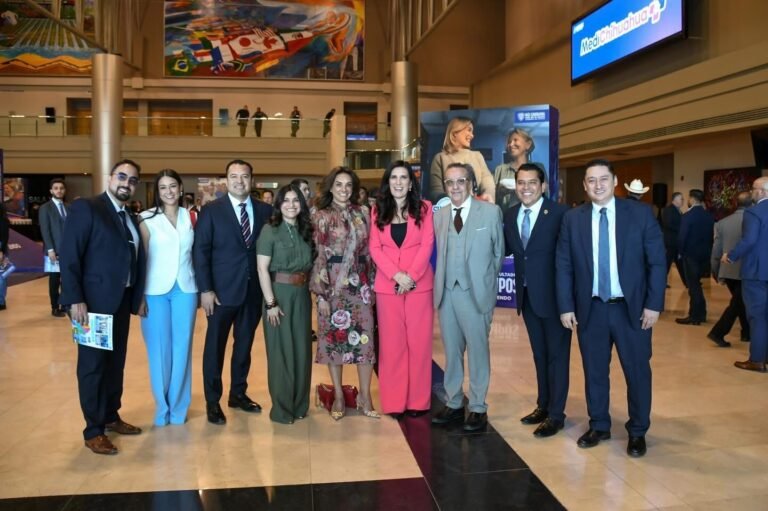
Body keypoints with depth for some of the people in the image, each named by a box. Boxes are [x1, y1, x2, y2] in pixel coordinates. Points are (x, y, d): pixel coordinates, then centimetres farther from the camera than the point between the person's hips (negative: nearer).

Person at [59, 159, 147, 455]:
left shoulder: (130, 217, 12)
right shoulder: (85, 208, -10)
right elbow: (68, 256, -16)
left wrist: (137, 296, 5)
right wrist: (75, 300, -21)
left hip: (122, 301, 7)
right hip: (94, 302, -7)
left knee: (116, 363, 16)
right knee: (93, 365, 3)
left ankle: (111, 417, 31)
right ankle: (93, 430, 15)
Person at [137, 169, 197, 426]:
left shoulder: (190, 217, 6)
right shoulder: (146, 219, -4)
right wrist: (139, 296, -7)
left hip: (185, 289, 3)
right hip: (155, 291, -2)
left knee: (182, 348, 7)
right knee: (159, 350, 5)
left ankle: (179, 407, 21)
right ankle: (162, 408, 21)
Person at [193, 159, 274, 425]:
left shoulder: (265, 210, 4)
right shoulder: (211, 210, -3)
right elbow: (200, 251, -6)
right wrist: (205, 289, -12)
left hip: (254, 290, 3)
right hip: (222, 290, -3)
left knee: (245, 344, 15)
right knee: (215, 346, 6)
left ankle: (238, 393, 31)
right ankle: (212, 401, 19)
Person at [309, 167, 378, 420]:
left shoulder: (362, 214, 8)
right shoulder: (320, 217, 0)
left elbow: (369, 251, 10)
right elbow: (317, 256, -4)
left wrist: (372, 284, 5)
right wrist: (321, 292, -9)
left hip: (359, 284, 2)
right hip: (332, 285, -2)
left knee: (364, 338, 1)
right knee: (333, 338, 5)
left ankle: (365, 396, 14)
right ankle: (338, 396, 19)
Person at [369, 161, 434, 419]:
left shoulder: (424, 208, 4)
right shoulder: (378, 211, 8)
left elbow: (427, 245, -3)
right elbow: (375, 248, 2)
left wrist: (411, 276, -14)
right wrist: (396, 275, -12)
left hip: (419, 283, -1)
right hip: (387, 285, 1)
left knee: (419, 341, 2)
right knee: (391, 342, 4)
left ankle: (418, 400, 13)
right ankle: (394, 402, 13)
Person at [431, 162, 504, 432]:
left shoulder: (491, 211, -2)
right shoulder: (440, 215, 9)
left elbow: (498, 252, 4)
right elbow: (440, 254, 10)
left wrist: (486, 281, 8)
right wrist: (441, 282, 1)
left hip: (475, 292, -4)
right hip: (446, 292, 4)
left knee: (477, 351, 5)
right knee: (451, 351, 13)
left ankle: (478, 408, 17)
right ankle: (453, 403, 25)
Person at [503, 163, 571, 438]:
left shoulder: (560, 213, -13)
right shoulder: (510, 215, 6)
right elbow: (506, 249, 6)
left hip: (554, 294, -6)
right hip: (527, 295, 6)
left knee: (557, 355, 6)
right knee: (539, 354, 18)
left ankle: (556, 414, 17)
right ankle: (543, 405, 32)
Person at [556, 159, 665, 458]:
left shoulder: (640, 214, -1)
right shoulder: (572, 219, 3)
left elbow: (657, 261, -2)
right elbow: (563, 266, 3)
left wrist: (654, 304, -8)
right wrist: (566, 307, -2)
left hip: (632, 307, -1)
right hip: (590, 308, 1)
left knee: (637, 371, 8)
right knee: (594, 371, 12)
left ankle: (637, 432, 26)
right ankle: (599, 426, 29)